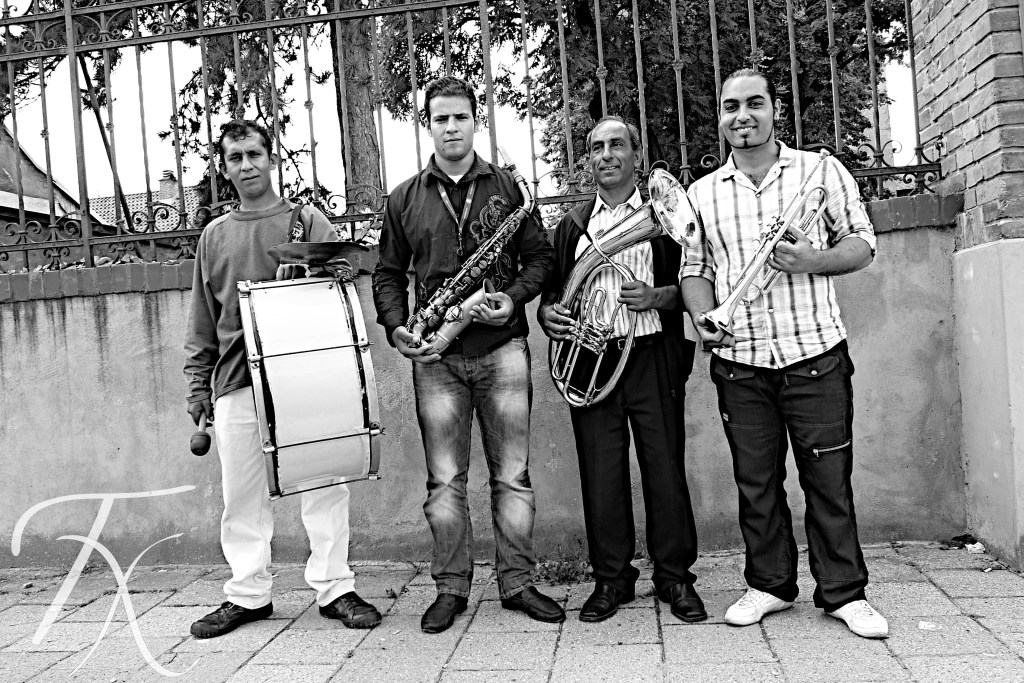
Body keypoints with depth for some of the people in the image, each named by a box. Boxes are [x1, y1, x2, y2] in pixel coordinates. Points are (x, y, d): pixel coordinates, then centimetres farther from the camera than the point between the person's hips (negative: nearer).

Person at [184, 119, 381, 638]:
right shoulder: (214, 236, 16)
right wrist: (198, 384, 11)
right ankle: (247, 594, 18)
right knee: (242, 493, 5)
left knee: (324, 484, -1)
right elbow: (203, 321, 17)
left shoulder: (308, 221, 8)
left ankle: (334, 587, 10)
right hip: (235, 381, 3)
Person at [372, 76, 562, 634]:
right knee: (444, 479, 5)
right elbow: (387, 273, 13)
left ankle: (517, 582, 18)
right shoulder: (404, 199, 11)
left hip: (502, 347, 0)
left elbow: (540, 256, 9)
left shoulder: (506, 187, 9)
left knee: (512, 474, 5)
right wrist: (396, 327, -4)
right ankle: (450, 588, 18)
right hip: (435, 356, 1)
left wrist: (514, 298, -9)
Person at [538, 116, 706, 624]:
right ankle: (611, 579, 18)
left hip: (653, 357, -2)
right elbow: (553, 290, 19)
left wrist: (659, 297, -13)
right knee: (600, 473, 4)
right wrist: (548, 311, -2)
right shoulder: (573, 225, 17)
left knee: (665, 468, 1)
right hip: (590, 359, 2)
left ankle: (675, 577, 17)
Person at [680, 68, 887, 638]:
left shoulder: (821, 171, 4)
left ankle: (844, 592, 20)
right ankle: (770, 585, 27)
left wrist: (813, 260, -14)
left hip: (815, 355, -2)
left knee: (829, 479, 4)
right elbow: (695, 269, 11)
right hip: (740, 362, 2)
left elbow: (862, 243, 6)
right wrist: (703, 318, -8)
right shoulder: (702, 192, 10)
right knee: (755, 481, 10)